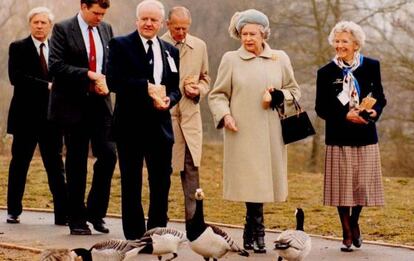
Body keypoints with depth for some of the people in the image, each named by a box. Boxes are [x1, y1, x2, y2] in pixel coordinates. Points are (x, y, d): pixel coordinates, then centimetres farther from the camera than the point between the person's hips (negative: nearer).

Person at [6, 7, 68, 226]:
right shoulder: (18, 48, 1)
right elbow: (16, 77, -13)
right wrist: (46, 86, -19)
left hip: (51, 117, 2)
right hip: (26, 117, -2)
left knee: (56, 167, 1)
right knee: (19, 165, 7)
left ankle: (62, 213, -1)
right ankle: (13, 211, 18)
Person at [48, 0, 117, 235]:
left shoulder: (106, 29, 10)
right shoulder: (63, 29, -5)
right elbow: (55, 65, -14)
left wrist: (105, 82, -4)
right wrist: (88, 75, -19)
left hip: (100, 103, 4)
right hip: (73, 105, -4)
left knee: (108, 155, -6)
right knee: (77, 163, 3)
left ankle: (96, 211, 11)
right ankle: (77, 220, 12)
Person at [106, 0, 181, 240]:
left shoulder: (171, 51, 12)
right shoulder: (120, 45, -2)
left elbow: (176, 87, 12)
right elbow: (114, 80, -14)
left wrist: (169, 100, -10)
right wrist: (147, 87, -19)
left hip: (160, 125, 4)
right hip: (130, 125, -4)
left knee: (162, 182, 6)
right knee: (131, 183, 5)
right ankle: (134, 235, 12)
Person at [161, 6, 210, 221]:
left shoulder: (199, 46, 9)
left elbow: (205, 79, 19)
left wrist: (198, 90, -2)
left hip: (190, 116, 3)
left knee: (191, 169, -2)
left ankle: (193, 220, 2)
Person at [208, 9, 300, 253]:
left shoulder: (280, 59, 10)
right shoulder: (231, 60, 5)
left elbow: (294, 91, 17)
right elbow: (217, 94, 9)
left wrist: (281, 96, -4)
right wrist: (224, 114, -9)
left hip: (270, 134, 2)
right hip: (242, 132, -2)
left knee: (263, 183, 1)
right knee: (252, 182, -7)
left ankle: (250, 234, 13)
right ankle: (257, 233, 1)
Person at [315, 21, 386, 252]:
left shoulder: (371, 66, 3)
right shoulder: (326, 72, -1)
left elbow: (380, 98, 9)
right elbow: (321, 108, -2)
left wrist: (375, 112, -12)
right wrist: (345, 116, -16)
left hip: (366, 136, 1)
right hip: (339, 137, -1)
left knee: (363, 184, 3)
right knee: (342, 185, 2)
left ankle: (354, 223, 30)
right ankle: (347, 234, 16)